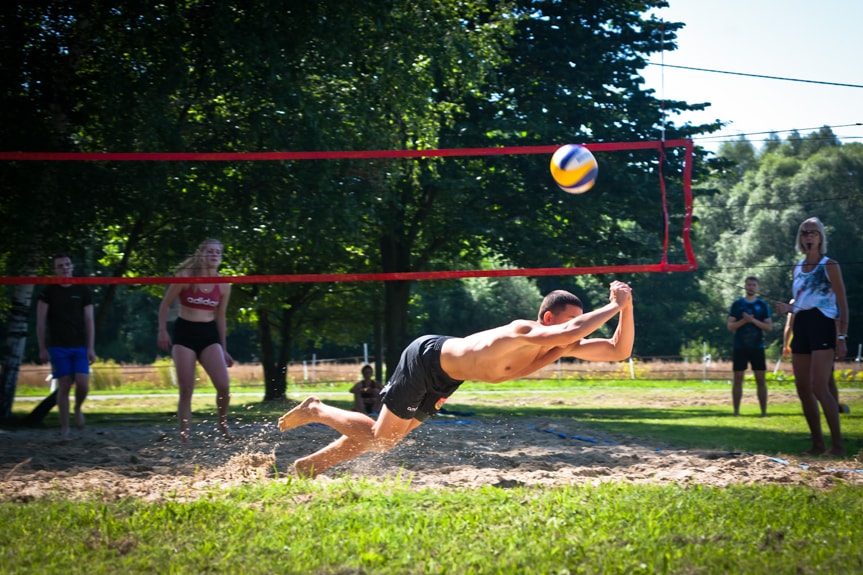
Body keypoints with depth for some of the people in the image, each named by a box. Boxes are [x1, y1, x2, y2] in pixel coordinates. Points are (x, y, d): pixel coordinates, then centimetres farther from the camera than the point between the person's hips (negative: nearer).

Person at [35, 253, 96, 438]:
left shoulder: (83, 291, 7)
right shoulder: (49, 292, 3)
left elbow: (89, 321, 5)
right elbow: (40, 322, 2)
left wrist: (91, 348, -3)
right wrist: (42, 349, -4)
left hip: (80, 347, 1)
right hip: (58, 347, -1)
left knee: (83, 384, -12)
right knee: (64, 387, -4)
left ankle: (78, 408, 20)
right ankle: (64, 428, 4)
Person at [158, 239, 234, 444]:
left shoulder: (223, 285, 4)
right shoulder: (185, 277, -5)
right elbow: (165, 305, 2)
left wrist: (223, 349, 14)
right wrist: (162, 331, -9)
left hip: (209, 334, 2)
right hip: (184, 332, -2)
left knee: (224, 385, -12)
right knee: (186, 390, -6)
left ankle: (223, 423, 14)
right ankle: (184, 435, 3)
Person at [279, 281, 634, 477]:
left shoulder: (561, 348, -10)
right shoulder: (524, 332, -34)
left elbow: (619, 351, -10)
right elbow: (570, 332, -55)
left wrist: (627, 309, -22)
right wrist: (614, 306, -46)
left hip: (445, 378, 9)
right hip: (426, 358, -9)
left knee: (385, 439, 16)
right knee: (378, 438, -5)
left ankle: (310, 464, 30)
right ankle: (316, 411, 16)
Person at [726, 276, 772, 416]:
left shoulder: (763, 305, 5)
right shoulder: (737, 304, 5)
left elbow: (769, 327, -1)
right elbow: (730, 326, 1)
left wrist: (753, 320, -14)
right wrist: (743, 321, -15)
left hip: (757, 347, 0)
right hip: (740, 347, 0)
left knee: (760, 380, -1)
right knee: (738, 379, 0)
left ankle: (764, 412, 3)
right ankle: (736, 412, 5)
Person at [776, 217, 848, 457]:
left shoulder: (829, 266, -2)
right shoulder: (798, 267, 16)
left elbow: (842, 304, -5)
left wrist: (842, 338, -13)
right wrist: (788, 308, 5)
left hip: (822, 326, -7)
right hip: (801, 328, 7)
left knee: (819, 387, -18)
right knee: (803, 390, 4)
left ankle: (837, 444, -14)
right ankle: (818, 444, 12)